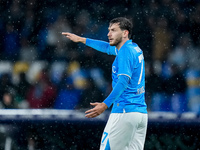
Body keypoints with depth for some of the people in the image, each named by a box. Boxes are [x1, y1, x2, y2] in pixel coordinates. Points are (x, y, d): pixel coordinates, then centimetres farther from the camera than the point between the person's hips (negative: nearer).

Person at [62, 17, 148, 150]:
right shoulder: (135, 49, 18)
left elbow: (123, 80, -23)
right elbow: (108, 48, 36)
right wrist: (82, 40, 43)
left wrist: (105, 104, -32)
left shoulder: (125, 51, -10)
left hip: (124, 112, -9)